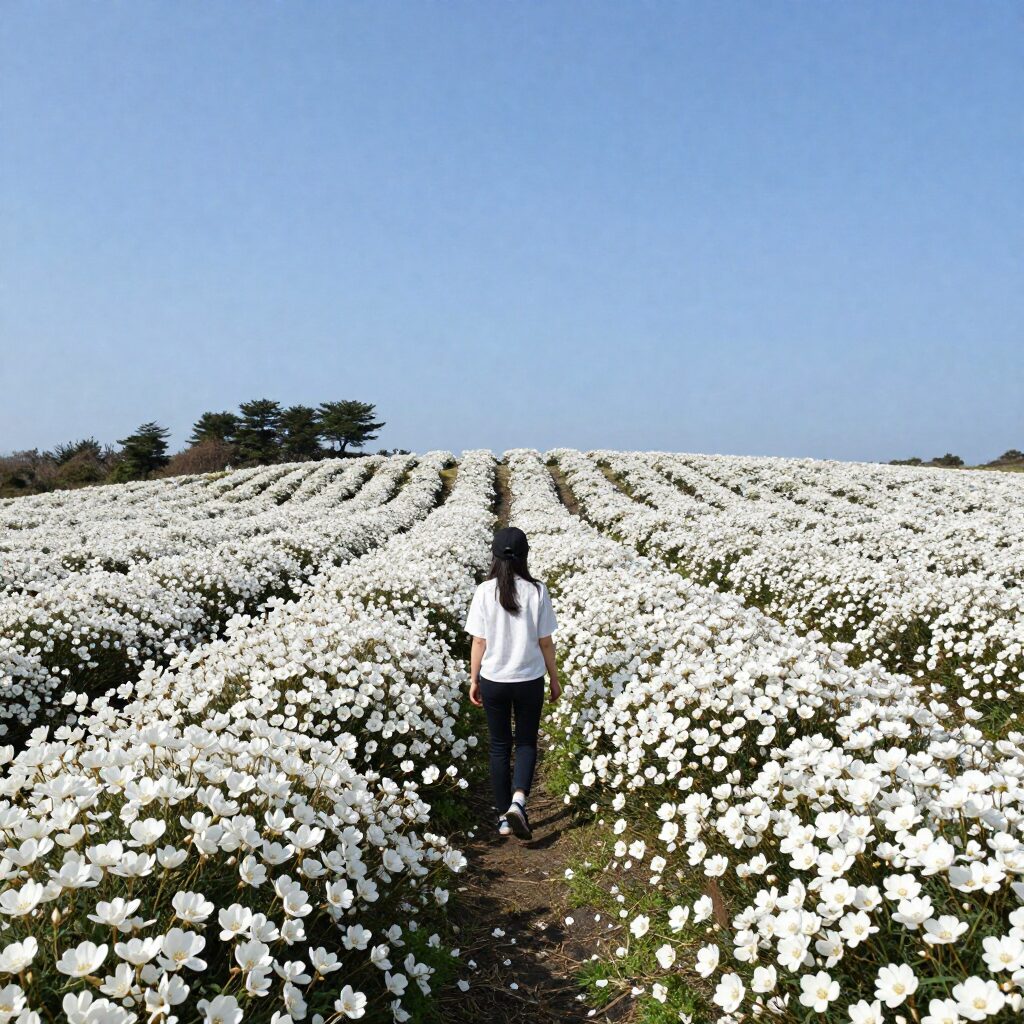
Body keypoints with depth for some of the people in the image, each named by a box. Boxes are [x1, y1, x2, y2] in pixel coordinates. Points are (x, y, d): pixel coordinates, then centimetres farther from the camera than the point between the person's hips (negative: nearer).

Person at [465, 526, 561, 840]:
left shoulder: (485, 592, -11)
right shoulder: (537, 591, -11)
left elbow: (479, 642, -6)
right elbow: (545, 642, -5)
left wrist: (474, 681, 7)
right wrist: (555, 679, 8)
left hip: (493, 680, 0)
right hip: (529, 681, 0)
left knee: (499, 745, 16)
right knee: (526, 742, 17)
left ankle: (503, 816, 20)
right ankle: (518, 800, -6)